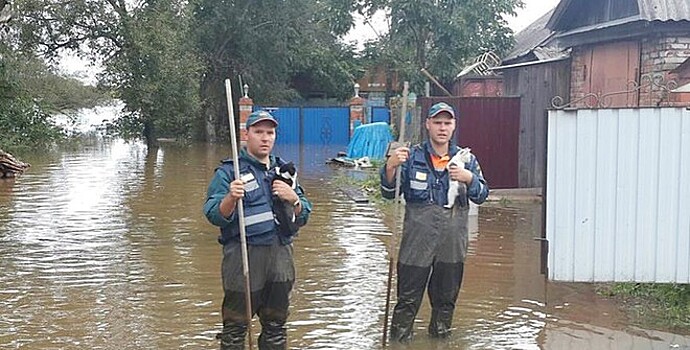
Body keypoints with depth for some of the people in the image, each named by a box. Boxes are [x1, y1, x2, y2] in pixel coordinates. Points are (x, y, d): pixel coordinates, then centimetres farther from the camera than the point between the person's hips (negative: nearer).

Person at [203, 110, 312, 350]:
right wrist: (231, 198, -30)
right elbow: (214, 216, -11)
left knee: (276, 325, 14)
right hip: (243, 256, -5)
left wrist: (293, 199, -8)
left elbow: (303, 216, 13)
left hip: (281, 253, 5)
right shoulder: (229, 171, -1)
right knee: (235, 325, 0)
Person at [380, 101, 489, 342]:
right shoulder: (412, 157, -1)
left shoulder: (467, 159, 6)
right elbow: (389, 194, -2)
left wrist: (469, 178, -17)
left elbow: (481, 196, 3)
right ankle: (399, 338, 14)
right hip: (417, 239, -3)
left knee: (446, 297, 17)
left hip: (453, 241, 3)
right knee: (408, 298, 2)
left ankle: (440, 334, 35)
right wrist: (390, 167, -21)